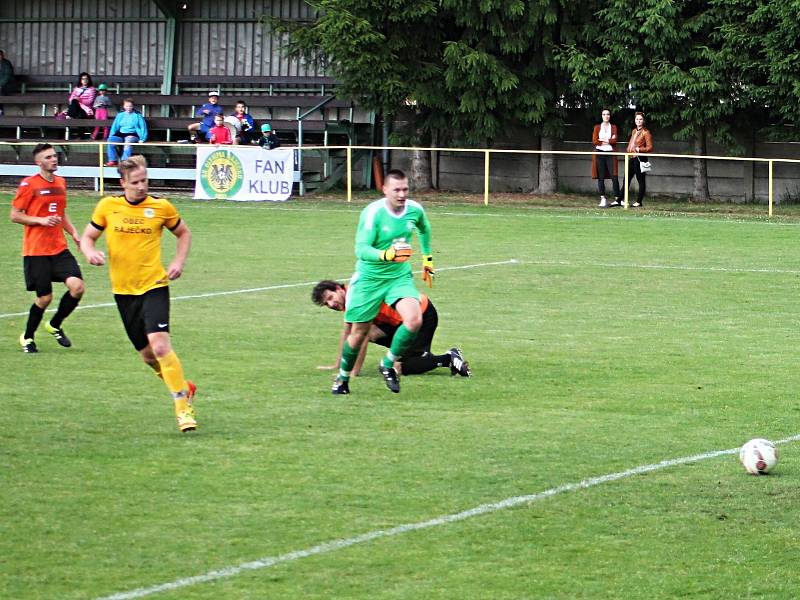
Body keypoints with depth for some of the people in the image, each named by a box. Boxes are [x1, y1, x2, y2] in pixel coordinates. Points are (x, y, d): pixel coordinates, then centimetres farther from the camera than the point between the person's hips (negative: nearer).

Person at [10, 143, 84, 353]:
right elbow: (15, 215, -6)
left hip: (59, 249, 5)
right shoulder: (29, 184, -7)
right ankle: (27, 337, 21)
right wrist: (41, 220, -17)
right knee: (45, 298, -3)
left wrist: (74, 233, 10)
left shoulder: (60, 182, 12)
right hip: (36, 251, -5)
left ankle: (54, 326, 11)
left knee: (77, 286, -12)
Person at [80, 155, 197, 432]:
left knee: (160, 345, -21)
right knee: (147, 354, 9)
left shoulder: (161, 207, -3)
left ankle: (183, 406, -14)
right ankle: (184, 388, 34)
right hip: (123, 290, 3)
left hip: (154, 286, -3)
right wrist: (90, 252, -12)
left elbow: (184, 233, 14)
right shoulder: (107, 206, 0)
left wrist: (179, 261, -2)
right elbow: (88, 236, 10)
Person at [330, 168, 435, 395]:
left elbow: (424, 230, 21)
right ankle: (343, 378, 31)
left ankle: (388, 365, 2)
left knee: (414, 320, -21)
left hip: (400, 276, 3)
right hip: (369, 277, -3)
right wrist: (387, 255, -45)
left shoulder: (415, 210, -5)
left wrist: (427, 259, 26)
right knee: (358, 333, 5)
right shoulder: (372, 213, -21)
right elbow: (361, 249, -28)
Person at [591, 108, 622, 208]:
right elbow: (594, 141, -1)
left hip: (610, 154, 0)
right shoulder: (597, 127, 11)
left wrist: (602, 140, -7)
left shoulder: (613, 127, 12)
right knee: (601, 177, -2)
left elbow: (614, 140, -3)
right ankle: (603, 199, 1)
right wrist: (609, 141, -4)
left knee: (614, 177, -8)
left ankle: (618, 198, -6)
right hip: (599, 154, 0)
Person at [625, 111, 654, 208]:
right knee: (626, 179, 8)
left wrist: (639, 149, -20)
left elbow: (650, 148, -9)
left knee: (641, 180, -2)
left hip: (640, 158, -8)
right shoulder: (634, 131, 16)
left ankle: (639, 201, 2)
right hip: (632, 158, 8)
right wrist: (629, 150, 13)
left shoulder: (646, 132, -6)